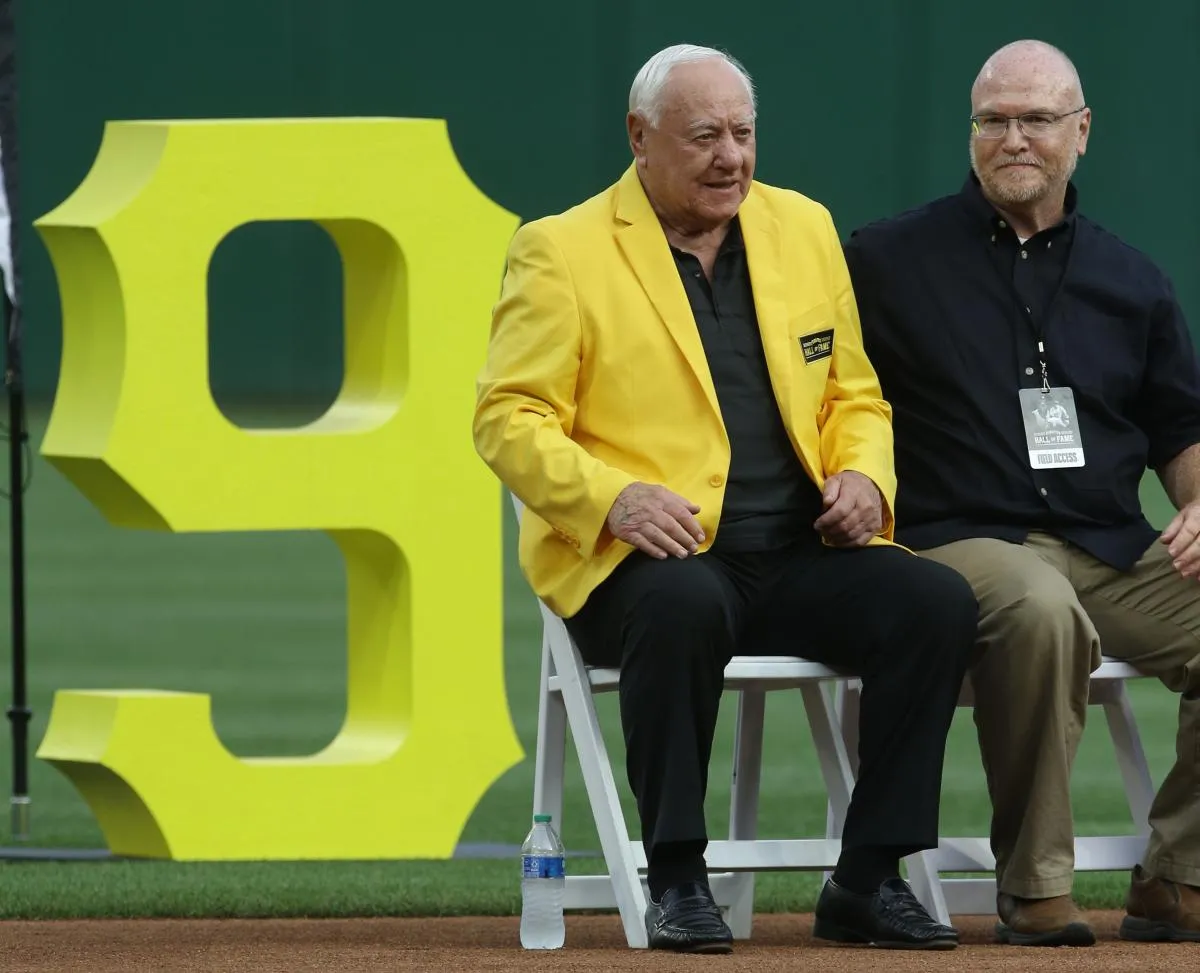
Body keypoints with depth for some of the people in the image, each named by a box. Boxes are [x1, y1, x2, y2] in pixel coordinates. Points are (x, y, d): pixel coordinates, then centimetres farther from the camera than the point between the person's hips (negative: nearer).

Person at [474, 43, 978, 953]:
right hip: (643, 560, -5)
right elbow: (508, 418, -4)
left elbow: (854, 393, 23)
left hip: (799, 557, 5)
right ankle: (676, 879, -25)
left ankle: (868, 879, -12)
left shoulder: (803, 228, 16)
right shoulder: (560, 252, 1)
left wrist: (863, 476, 0)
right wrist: (612, 496, -21)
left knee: (938, 600, -21)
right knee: (682, 605, -39)